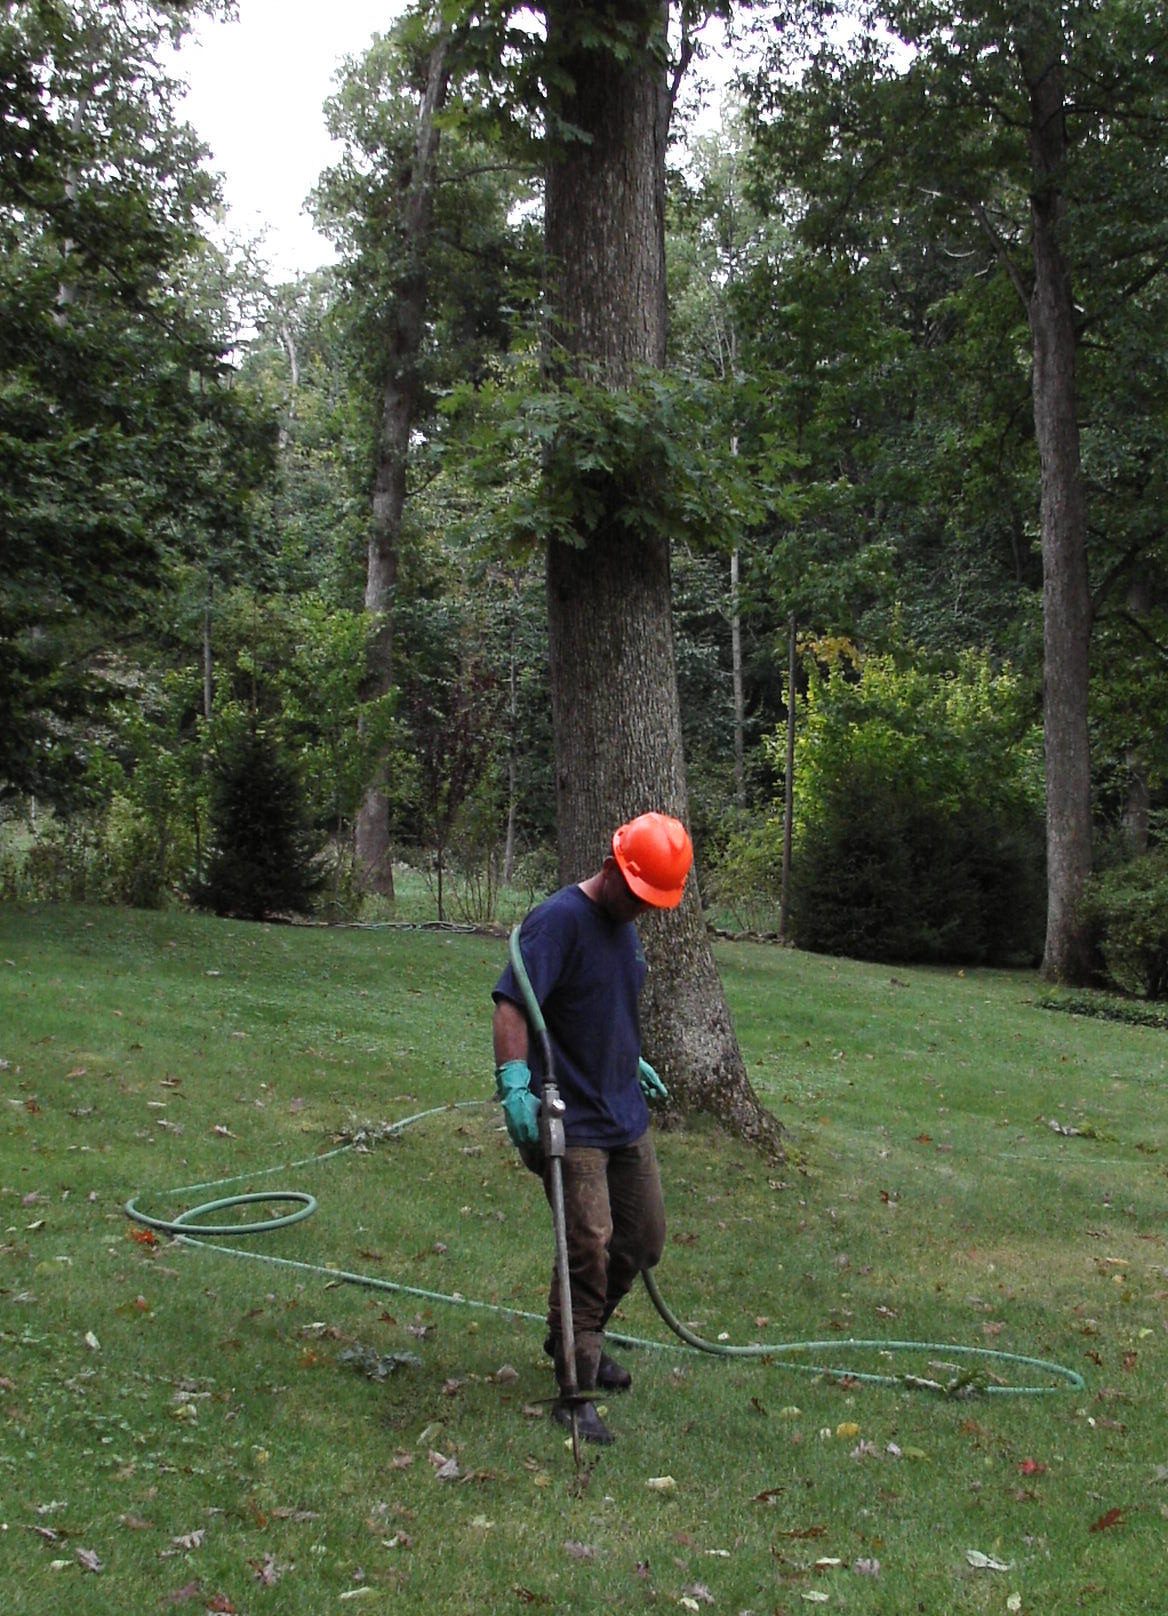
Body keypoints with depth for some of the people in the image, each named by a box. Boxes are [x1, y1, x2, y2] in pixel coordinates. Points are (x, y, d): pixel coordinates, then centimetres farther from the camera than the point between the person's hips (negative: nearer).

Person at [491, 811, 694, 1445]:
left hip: (626, 1117, 9)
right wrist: (514, 1081, -38)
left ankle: (578, 1341, 37)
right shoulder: (560, 920, -17)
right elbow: (511, 1004, -27)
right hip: (571, 1122, -9)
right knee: (589, 1248, -11)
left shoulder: (624, 926, 11)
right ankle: (574, 1392, 1)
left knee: (643, 1240, 16)